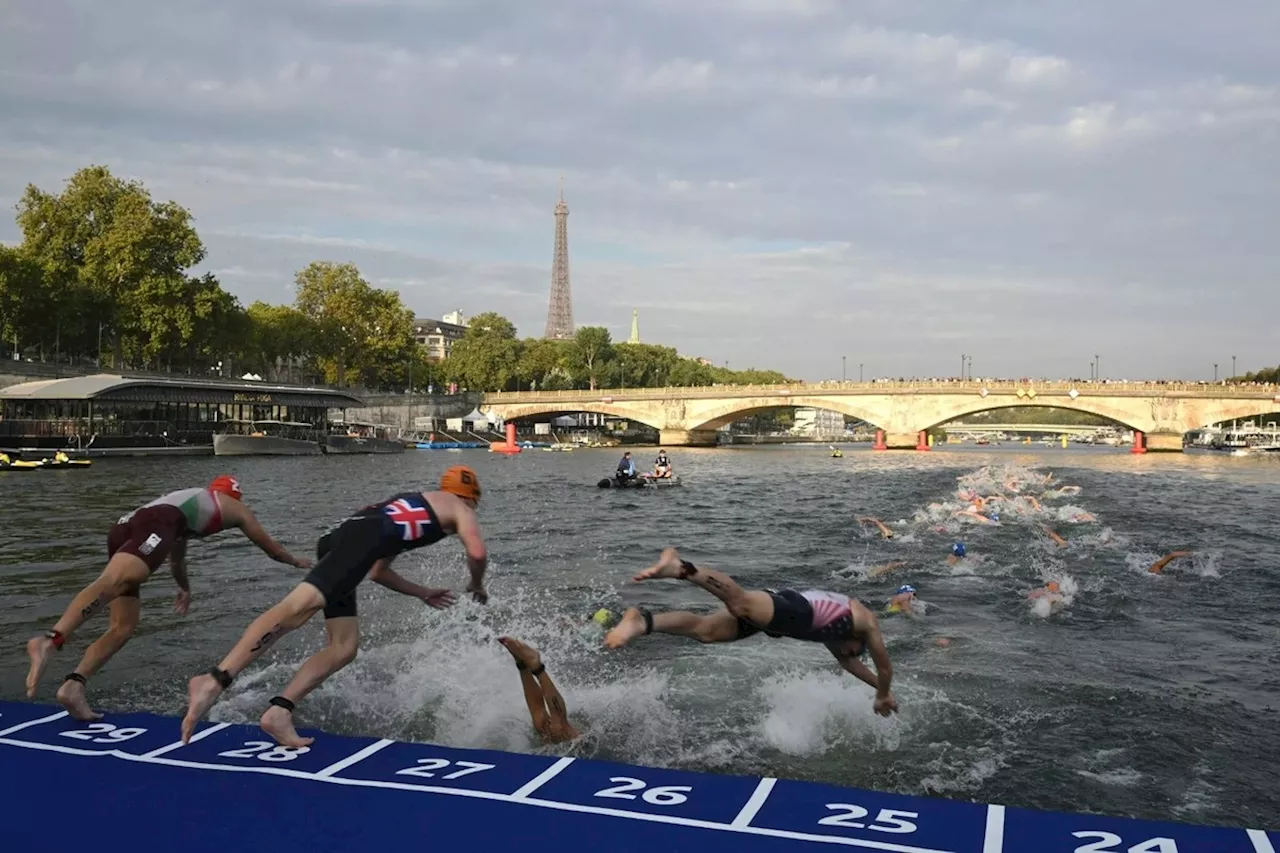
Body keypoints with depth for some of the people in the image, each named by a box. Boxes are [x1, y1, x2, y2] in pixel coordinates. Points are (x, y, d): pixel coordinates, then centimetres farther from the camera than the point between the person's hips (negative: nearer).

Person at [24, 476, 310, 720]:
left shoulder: (190, 499, 44)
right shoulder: (235, 507, 30)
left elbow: (176, 556, 58)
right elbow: (269, 546, 42)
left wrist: (184, 587, 75)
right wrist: (297, 561, 60)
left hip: (123, 527, 7)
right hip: (156, 524, -7)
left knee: (124, 626, 6)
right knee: (112, 581, -31)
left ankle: (73, 685, -11)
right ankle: (49, 640, -53)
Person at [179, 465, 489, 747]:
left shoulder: (411, 507, 42)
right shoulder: (459, 509, 21)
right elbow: (478, 553, 2)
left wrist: (423, 593, 50)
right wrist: (477, 585, 23)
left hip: (338, 539, 9)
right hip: (362, 536, -9)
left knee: (344, 647, 7)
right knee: (300, 606, -25)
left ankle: (279, 711, -5)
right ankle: (214, 680, -37)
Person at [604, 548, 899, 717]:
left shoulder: (837, 624, 46)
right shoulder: (867, 622, 29)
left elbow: (846, 660, 58)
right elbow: (885, 667, 33)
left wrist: (879, 687, 66)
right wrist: (883, 696, 52)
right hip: (795, 610, -7)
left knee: (706, 630, -11)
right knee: (740, 603, -33)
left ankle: (643, 621, -30)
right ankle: (681, 568, -54)